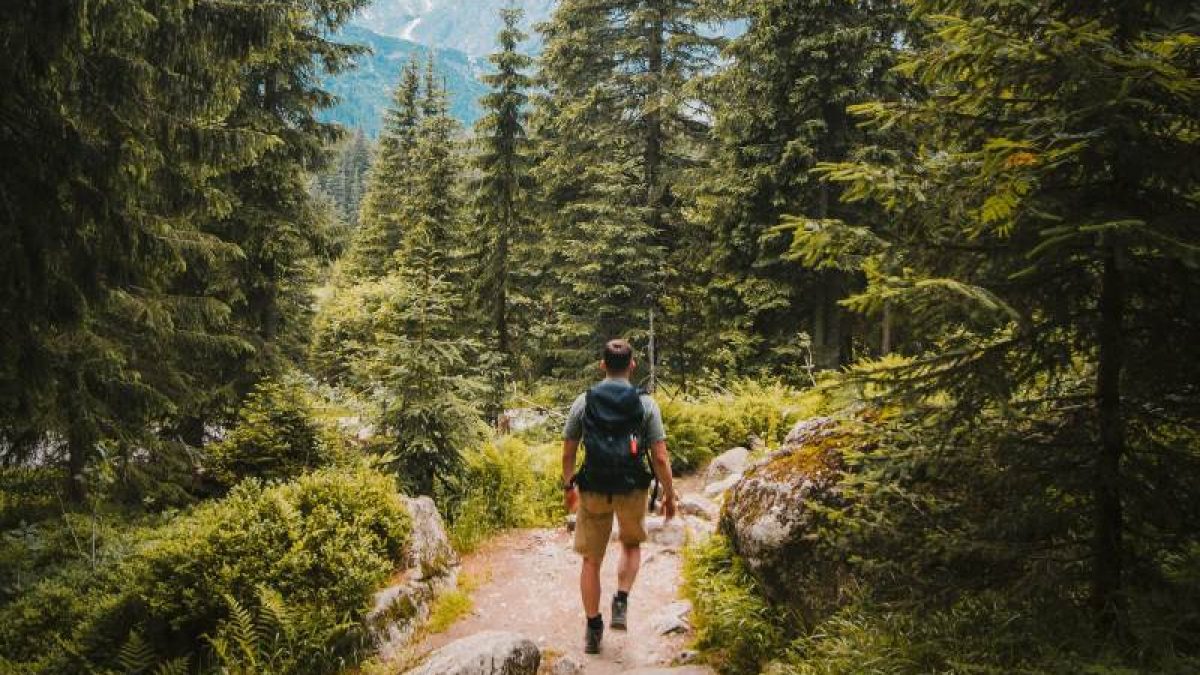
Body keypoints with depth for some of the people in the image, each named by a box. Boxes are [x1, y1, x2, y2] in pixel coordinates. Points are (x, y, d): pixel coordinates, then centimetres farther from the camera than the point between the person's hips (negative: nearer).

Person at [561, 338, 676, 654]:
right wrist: (669, 495, 5)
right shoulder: (646, 404, -5)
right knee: (632, 545, 27)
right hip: (632, 490, 0)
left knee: (591, 560, 14)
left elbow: (568, 453, 4)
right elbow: (660, 458, -7)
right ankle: (621, 603, 10)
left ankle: (593, 629, 20)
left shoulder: (583, 401, 0)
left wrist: (568, 486, 19)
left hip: (593, 490, 1)